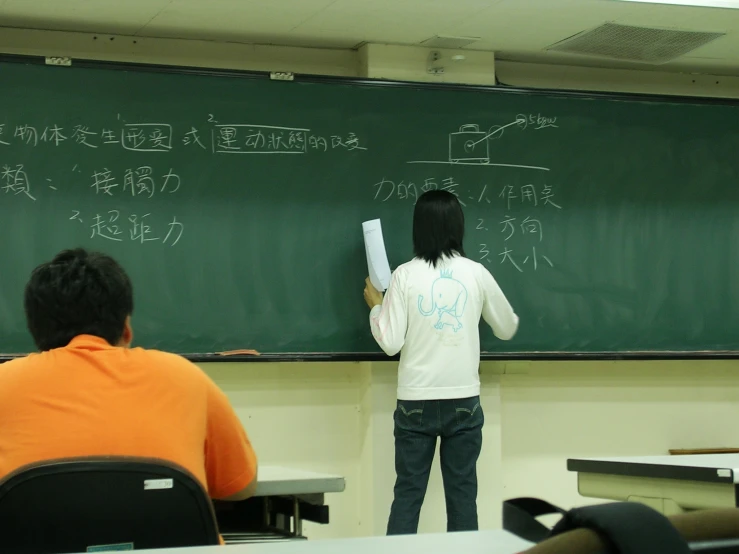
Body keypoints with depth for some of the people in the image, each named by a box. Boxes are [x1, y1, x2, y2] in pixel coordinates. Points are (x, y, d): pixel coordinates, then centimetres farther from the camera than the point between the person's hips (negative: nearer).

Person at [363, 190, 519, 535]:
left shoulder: (405, 275, -5)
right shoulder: (476, 274, -1)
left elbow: (390, 343, -8)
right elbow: (507, 330, 13)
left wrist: (375, 306, 9)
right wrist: (486, 311, 34)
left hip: (416, 402, -1)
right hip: (463, 401, 1)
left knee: (408, 494, 6)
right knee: (462, 494, 7)